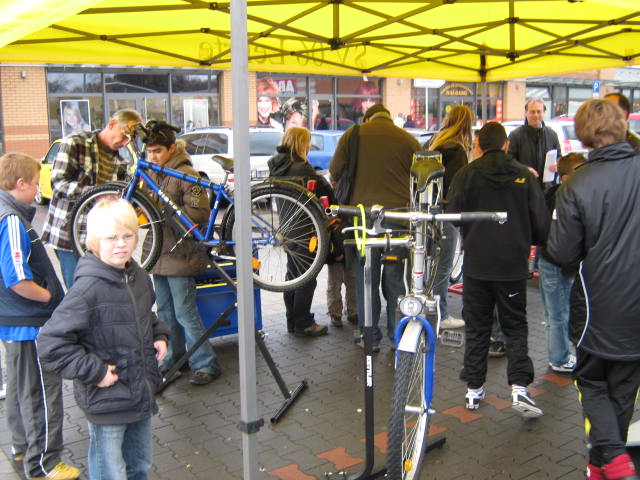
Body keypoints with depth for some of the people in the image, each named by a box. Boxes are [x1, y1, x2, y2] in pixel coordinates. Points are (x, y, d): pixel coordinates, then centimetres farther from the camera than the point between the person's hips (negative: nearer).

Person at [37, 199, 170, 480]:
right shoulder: (89, 288, -22)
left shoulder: (139, 278, 2)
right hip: (107, 401, -7)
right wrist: (94, 371, -22)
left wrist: (159, 337, 4)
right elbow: (51, 343, -24)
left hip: (142, 394, 7)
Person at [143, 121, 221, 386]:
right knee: (165, 311, 16)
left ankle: (206, 364, 4)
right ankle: (172, 358, 31)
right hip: (161, 252, 8)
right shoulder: (152, 174, 12)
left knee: (185, 313, -6)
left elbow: (200, 213, -20)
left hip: (180, 253, -8)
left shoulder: (186, 174, -12)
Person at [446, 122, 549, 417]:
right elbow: (541, 222, -1)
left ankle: (474, 390, 16)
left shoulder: (466, 174, -5)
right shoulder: (524, 176, -2)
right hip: (513, 263, 0)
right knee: (515, 326, 11)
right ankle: (519, 387, -1)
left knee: (476, 326, 11)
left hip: (476, 263, 0)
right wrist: (529, 242, 20)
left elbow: (451, 216, -6)